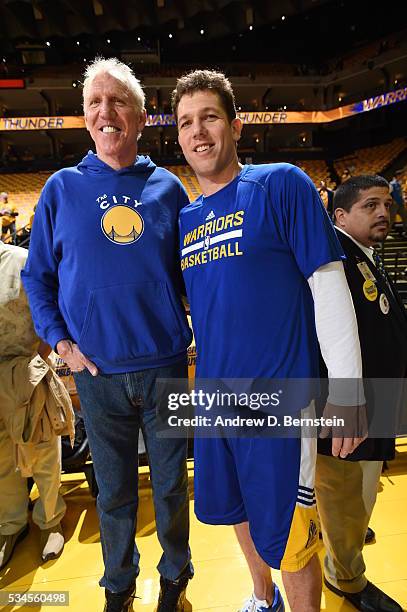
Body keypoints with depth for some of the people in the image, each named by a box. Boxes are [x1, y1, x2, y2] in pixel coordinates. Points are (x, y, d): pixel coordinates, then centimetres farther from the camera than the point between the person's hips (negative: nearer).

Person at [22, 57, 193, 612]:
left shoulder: (168, 187, 4)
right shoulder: (63, 188, 3)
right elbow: (37, 276, 6)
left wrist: (200, 329, 0)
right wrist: (59, 341, -3)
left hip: (167, 365, 1)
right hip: (98, 372, 0)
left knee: (171, 484, 16)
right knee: (114, 491, 17)